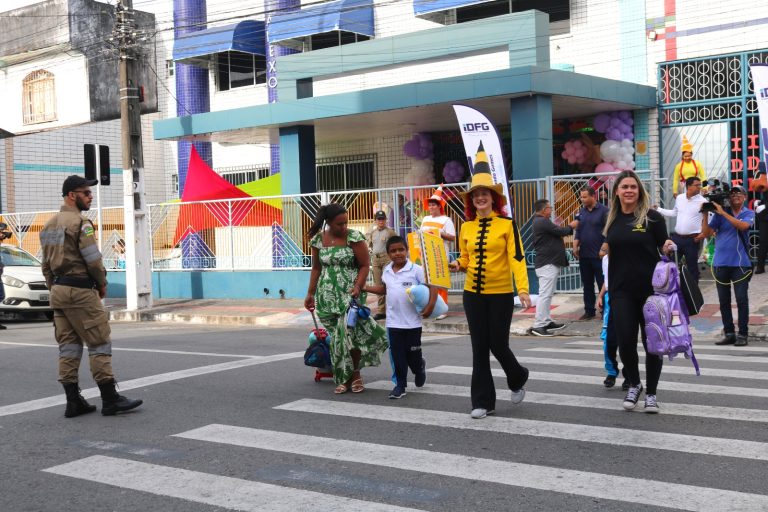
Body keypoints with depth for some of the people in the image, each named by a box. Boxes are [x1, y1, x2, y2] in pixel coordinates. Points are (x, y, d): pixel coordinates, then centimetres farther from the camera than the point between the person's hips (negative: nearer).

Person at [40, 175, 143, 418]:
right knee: (99, 343, -4)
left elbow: (46, 264, 16)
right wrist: (102, 283, -2)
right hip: (80, 290, -9)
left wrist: (55, 289, 19)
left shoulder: (49, 225, 15)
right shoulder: (79, 222, -12)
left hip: (58, 290, 9)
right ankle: (110, 399, -2)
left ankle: (73, 401, 10)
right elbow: (93, 259, -16)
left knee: (68, 346, 9)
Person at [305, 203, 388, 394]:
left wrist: (357, 287, -18)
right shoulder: (318, 239, 3)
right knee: (336, 335, 3)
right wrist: (310, 294, 13)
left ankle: (355, 375, 8)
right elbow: (316, 268, 13)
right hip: (327, 295, 3)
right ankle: (343, 378, 12)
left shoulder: (354, 237, -6)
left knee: (349, 331, -11)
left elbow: (365, 265, -5)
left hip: (350, 293, -3)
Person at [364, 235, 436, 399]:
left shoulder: (416, 270, -10)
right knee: (397, 355, 5)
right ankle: (400, 384, 14)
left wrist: (430, 306, -22)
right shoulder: (387, 271, 7)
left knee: (413, 355, 8)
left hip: (412, 322, -4)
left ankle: (419, 368, 40)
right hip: (393, 322, 4)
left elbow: (432, 286, -12)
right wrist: (366, 288, 13)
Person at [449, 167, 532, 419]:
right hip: (473, 294, 4)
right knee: (479, 348, 5)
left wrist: (523, 289, -22)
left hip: (501, 294, -3)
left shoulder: (507, 224, -6)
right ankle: (482, 402, 14)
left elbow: (517, 258, -11)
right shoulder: (466, 227, 6)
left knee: (498, 345, 2)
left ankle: (518, 379, 34)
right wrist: (457, 265, -7)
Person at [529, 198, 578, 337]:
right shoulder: (542, 222, -17)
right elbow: (560, 232, -16)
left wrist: (569, 228, 12)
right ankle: (538, 325, -13)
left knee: (547, 294, 15)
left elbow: (556, 233, 19)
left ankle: (547, 321, 21)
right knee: (545, 294, -12)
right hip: (548, 263, -11)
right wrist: (571, 226, 2)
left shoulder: (540, 221, 18)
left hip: (548, 262, 11)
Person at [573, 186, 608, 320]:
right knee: (587, 284, 11)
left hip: (599, 255, -6)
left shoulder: (603, 211, -7)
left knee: (602, 284, 0)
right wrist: (575, 246, 2)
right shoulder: (581, 212, 10)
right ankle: (589, 311, 18)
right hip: (584, 255, 6)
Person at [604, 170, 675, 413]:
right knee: (625, 341, -2)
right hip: (622, 291, 3)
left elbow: (664, 249, 1)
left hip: (651, 289, -2)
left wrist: (669, 247, -23)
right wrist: (605, 287, 15)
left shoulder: (652, 217, -4)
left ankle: (651, 393, 19)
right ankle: (634, 385, 23)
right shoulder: (611, 219, 7)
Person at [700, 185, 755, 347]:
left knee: (742, 300, -2)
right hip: (720, 263, 2)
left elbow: (743, 226, -19)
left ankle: (742, 334, 5)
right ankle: (729, 333, 17)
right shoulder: (719, 213, 5)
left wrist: (722, 212, -20)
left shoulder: (749, 213, 3)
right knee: (724, 301, 8)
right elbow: (706, 233, 1)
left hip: (740, 263, -2)